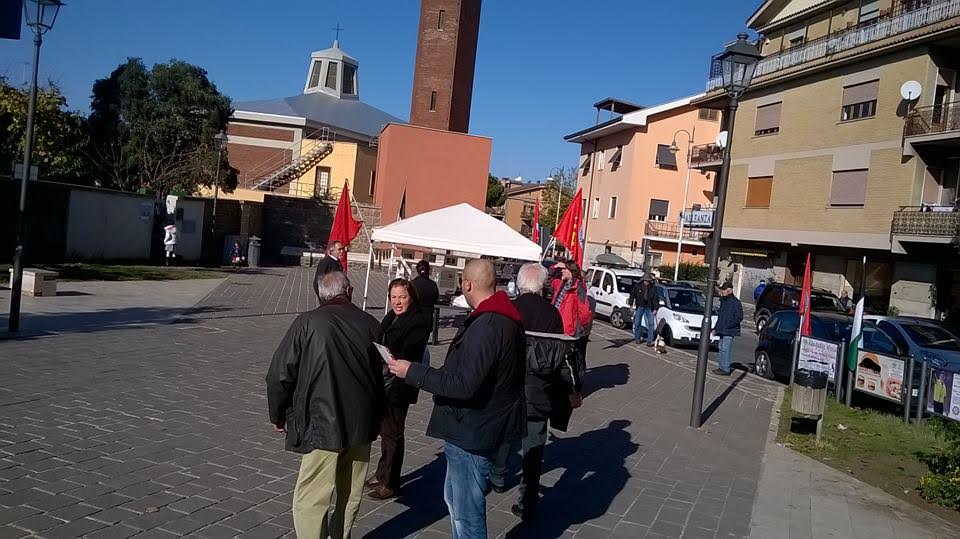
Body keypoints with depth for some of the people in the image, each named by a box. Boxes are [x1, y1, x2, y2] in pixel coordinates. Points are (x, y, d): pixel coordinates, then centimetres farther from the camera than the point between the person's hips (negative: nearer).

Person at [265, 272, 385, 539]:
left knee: (311, 500, 3)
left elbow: (280, 375, -6)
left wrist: (278, 415, 10)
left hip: (323, 425, -4)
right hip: (362, 424, 4)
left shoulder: (307, 322, -5)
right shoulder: (371, 324, 4)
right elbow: (384, 374, 10)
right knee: (351, 495, 18)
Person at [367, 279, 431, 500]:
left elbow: (409, 357, -21)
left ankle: (390, 483, 14)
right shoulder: (391, 317, 11)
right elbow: (380, 345, 14)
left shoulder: (417, 323, -15)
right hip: (384, 384, 9)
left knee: (392, 433, 2)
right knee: (385, 430, 20)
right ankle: (382, 474, 36)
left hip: (398, 387, -9)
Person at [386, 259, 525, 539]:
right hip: (478, 424, 11)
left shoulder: (486, 326, -26)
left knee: (467, 511, 2)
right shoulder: (506, 317, 6)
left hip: (472, 431, -11)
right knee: (456, 498, 25)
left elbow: (463, 385, -29)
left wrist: (412, 371, -22)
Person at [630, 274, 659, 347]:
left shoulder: (653, 288, -5)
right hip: (640, 307, 1)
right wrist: (631, 304, 3)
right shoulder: (637, 286, -4)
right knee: (637, 323, 6)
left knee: (651, 324, -4)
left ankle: (650, 340, 1)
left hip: (649, 308, 0)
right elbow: (632, 295, 6)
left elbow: (656, 299, -1)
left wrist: (655, 309, -4)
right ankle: (637, 338, 20)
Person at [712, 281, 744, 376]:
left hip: (729, 331, -9)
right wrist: (715, 329, 18)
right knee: (722, 349, 12)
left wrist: (727, 325, -18)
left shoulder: (735, 302, -13)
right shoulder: (723, 301, 15)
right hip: (722, 331, 9)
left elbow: (739, 318, -17)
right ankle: (722, 367, 20)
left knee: (725, 349, -9)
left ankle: (725, 369, -5)